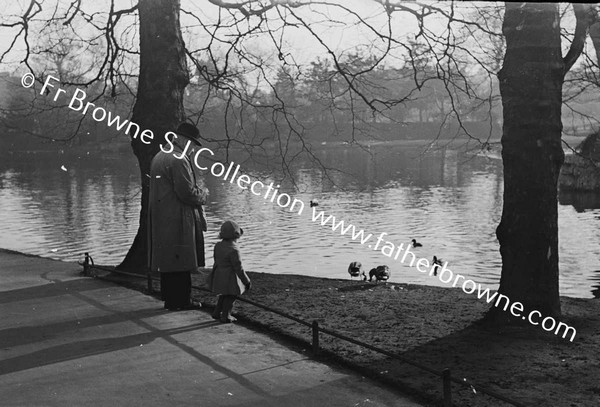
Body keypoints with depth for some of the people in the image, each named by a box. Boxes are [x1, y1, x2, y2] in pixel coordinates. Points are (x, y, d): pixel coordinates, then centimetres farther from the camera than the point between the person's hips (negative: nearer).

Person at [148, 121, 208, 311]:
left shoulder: (158, 157, 15)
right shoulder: (179, 160, -16)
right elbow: (187, 192, -20)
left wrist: (197, 191, 18)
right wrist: (202, 194, 0)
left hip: (161, 219, 9)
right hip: (178, 220, -9)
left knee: (167, 259, 13)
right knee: (182, 260, -2)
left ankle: (169, 299, 20)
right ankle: (182, 300, 4)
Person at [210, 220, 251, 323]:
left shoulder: (218, 246, -1)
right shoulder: (233, 250, -24)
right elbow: (238, 268, -21)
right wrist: (247, 281, -11)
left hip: (218, 275, 8)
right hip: (229, 278, -8)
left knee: (224, 294, 24)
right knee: (230, 296, 10)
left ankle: (217, 313, 29)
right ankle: (225, 316, 18)